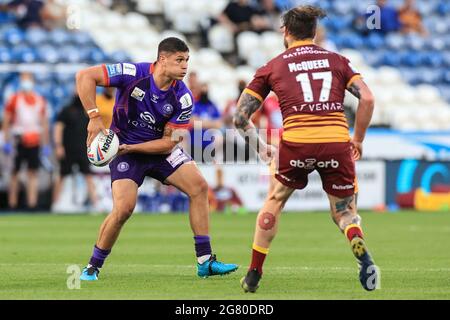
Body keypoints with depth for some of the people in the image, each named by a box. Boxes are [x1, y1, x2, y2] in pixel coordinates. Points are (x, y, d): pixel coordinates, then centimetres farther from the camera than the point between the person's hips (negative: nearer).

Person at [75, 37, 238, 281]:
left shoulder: (182, 98, -13)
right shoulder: (134, 74, -22)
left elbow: (169, 141, -10)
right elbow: (85, 76, -22)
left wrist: (132, 148, -22)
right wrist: (94, 117, -27)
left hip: (159, 149, 4)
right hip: (124, 149, -4)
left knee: (199, 186, -10)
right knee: (124, 208, -21)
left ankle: (205, 262, -4)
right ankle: (93, 267, -2)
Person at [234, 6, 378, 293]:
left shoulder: (272, 67, 15)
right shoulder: (337, 60, 17)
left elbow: (240, 116, 14)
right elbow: (367, 99, 5)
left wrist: (260, 147, 26)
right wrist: (358, 139, 15)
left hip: (296, 143, -1)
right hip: (337, 143, 1)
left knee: (274, 202, 24)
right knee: (345, 214, 17)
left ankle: (253, 276, 22)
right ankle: (363, 255, -17)